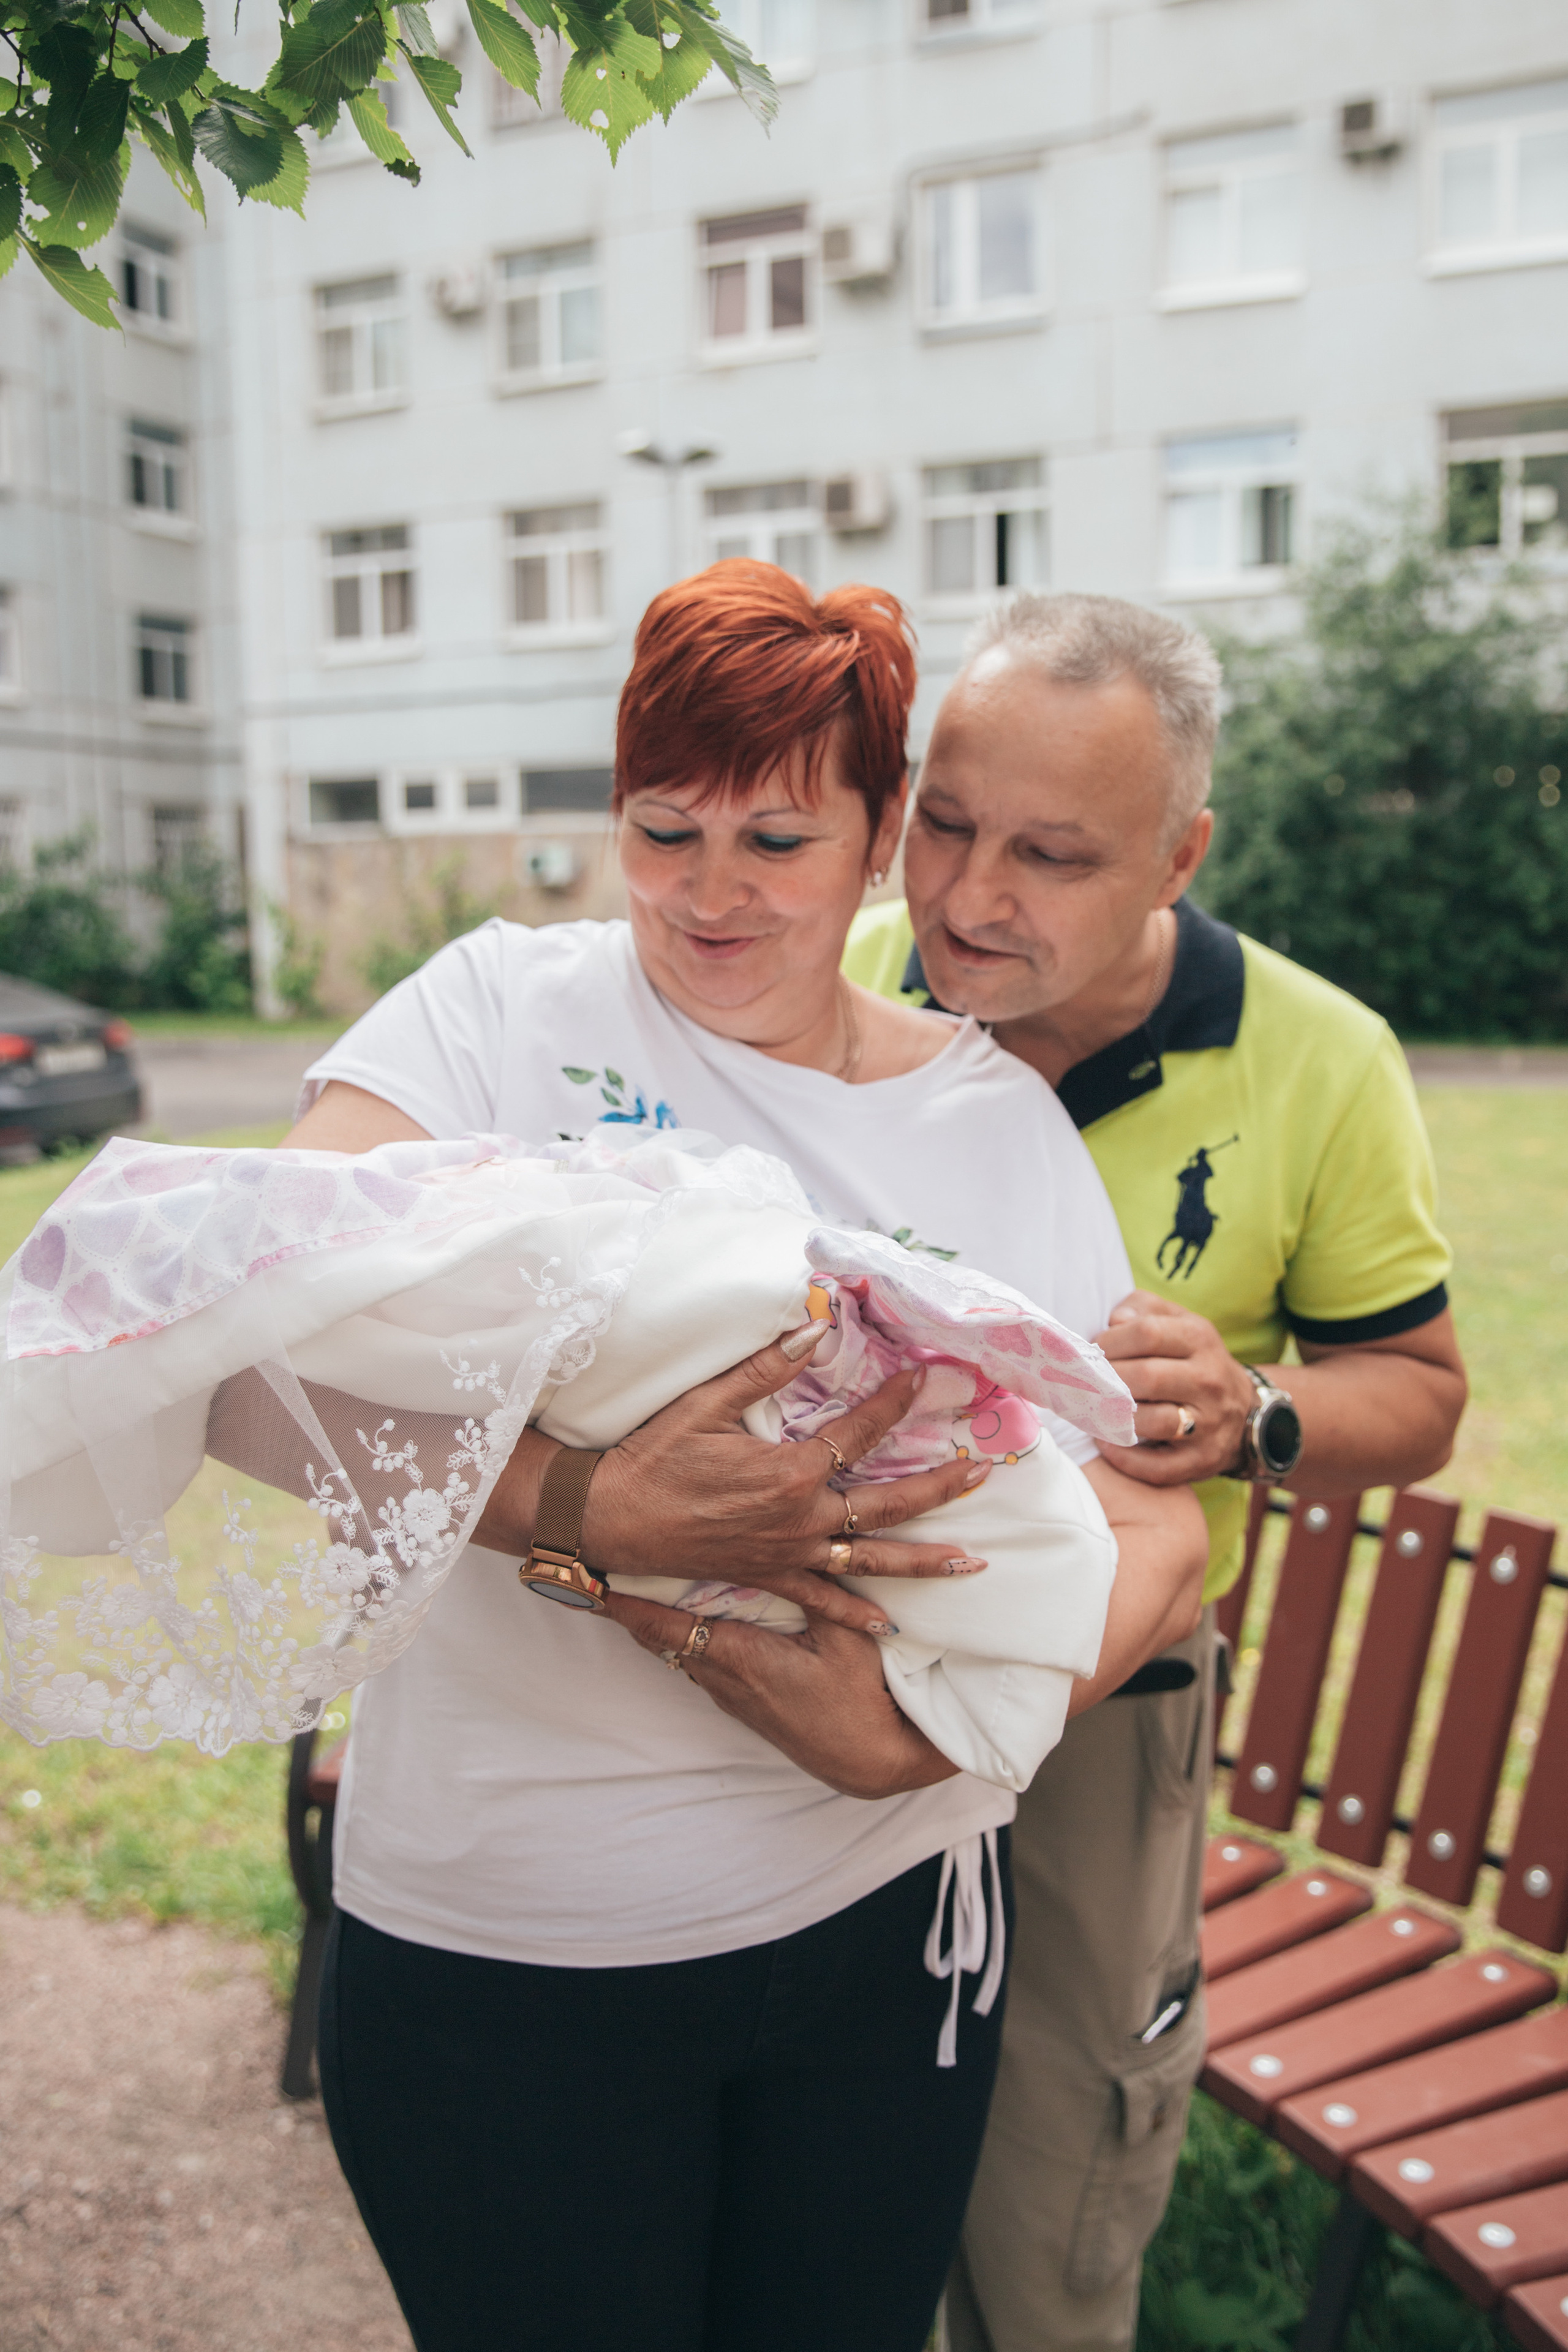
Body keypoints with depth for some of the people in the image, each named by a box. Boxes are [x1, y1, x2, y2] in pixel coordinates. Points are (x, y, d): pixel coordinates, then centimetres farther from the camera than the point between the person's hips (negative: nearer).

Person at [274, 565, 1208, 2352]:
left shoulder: (1003, 1121, -2)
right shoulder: (504, 1005, -8)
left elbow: (1156, 1542, -5)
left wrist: (919, 1739, -22)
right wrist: (587, 1508, -36)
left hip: (883, 1930, 3)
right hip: (498, 1940, -2)